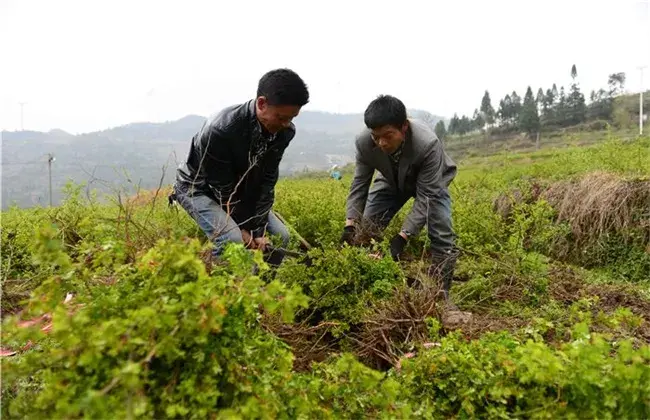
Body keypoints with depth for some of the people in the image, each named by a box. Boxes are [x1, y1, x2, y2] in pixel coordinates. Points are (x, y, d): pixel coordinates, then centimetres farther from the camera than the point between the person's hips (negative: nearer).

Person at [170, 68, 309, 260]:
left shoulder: (284, 132, -18)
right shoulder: (220, 130, -35)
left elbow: (267, 181, -12)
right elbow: (222, 188, -25)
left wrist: (259, 228, -17)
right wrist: (243, 227, -19)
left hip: (241, 191, 6)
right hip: (198, 188, -6)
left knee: (280, 235, -3)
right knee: (234, 241, -29)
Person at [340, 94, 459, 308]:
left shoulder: (427, 143, -43)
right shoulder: (364, 142, -33)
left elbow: (425, 196, -36)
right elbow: (359, 184, -20)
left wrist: (403, 236, -44)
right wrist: (350, 224, -31)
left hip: (431, 182, -3)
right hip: (392, 181, 3)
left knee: (442, 235, -17)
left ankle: (441, 292, -1)